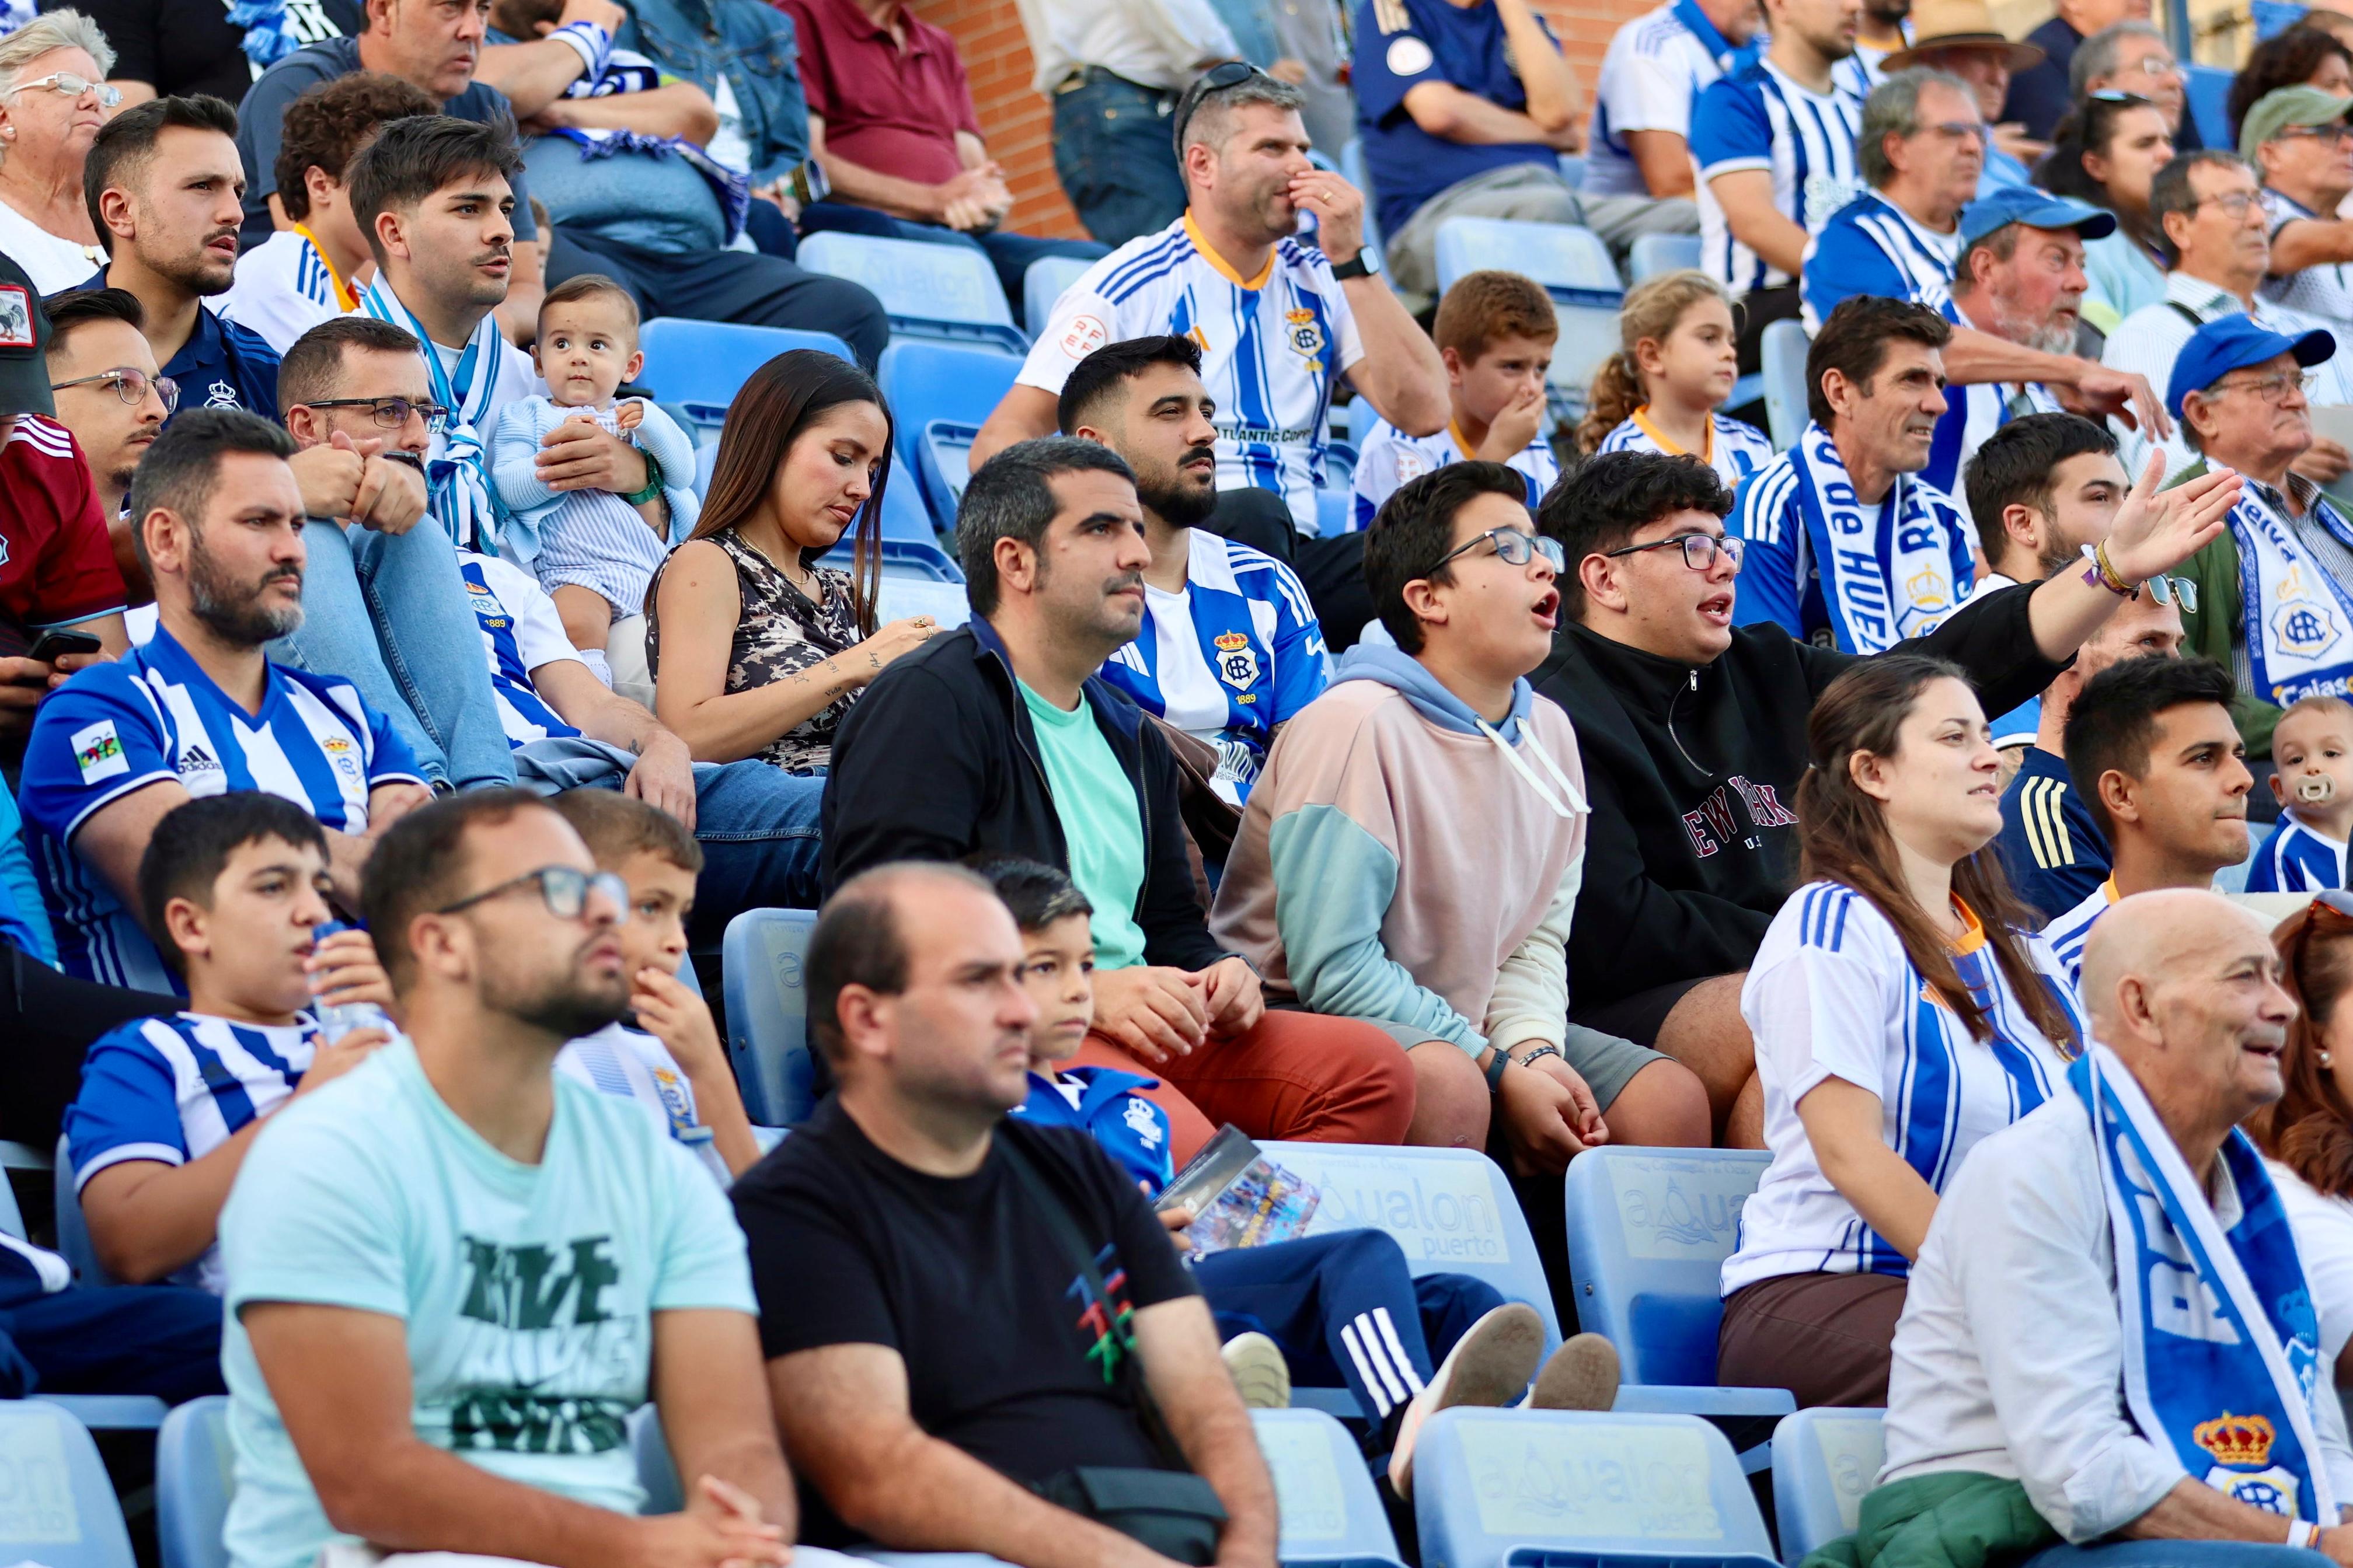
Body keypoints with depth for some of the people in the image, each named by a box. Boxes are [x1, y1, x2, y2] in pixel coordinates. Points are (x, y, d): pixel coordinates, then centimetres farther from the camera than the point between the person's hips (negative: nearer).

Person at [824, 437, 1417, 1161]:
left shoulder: (1132, 738, 26)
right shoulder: (927, 701, -3)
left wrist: (1215, 973, 7)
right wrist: (1081, 991, -22)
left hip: (1133, 1025, 9)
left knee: (1373, 1072, -14)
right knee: (1176, 1141, -38)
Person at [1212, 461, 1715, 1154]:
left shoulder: (1549, 733, 8)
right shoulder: (1357, 725, -17)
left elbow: (1537, 939, 9)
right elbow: (1332, 966, -21)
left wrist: (1535, 1049, -14)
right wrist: (1501, 1072, -21)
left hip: (1466, 1023, 8)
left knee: (1672, 1099, -8)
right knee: (1448, 1086, -37)